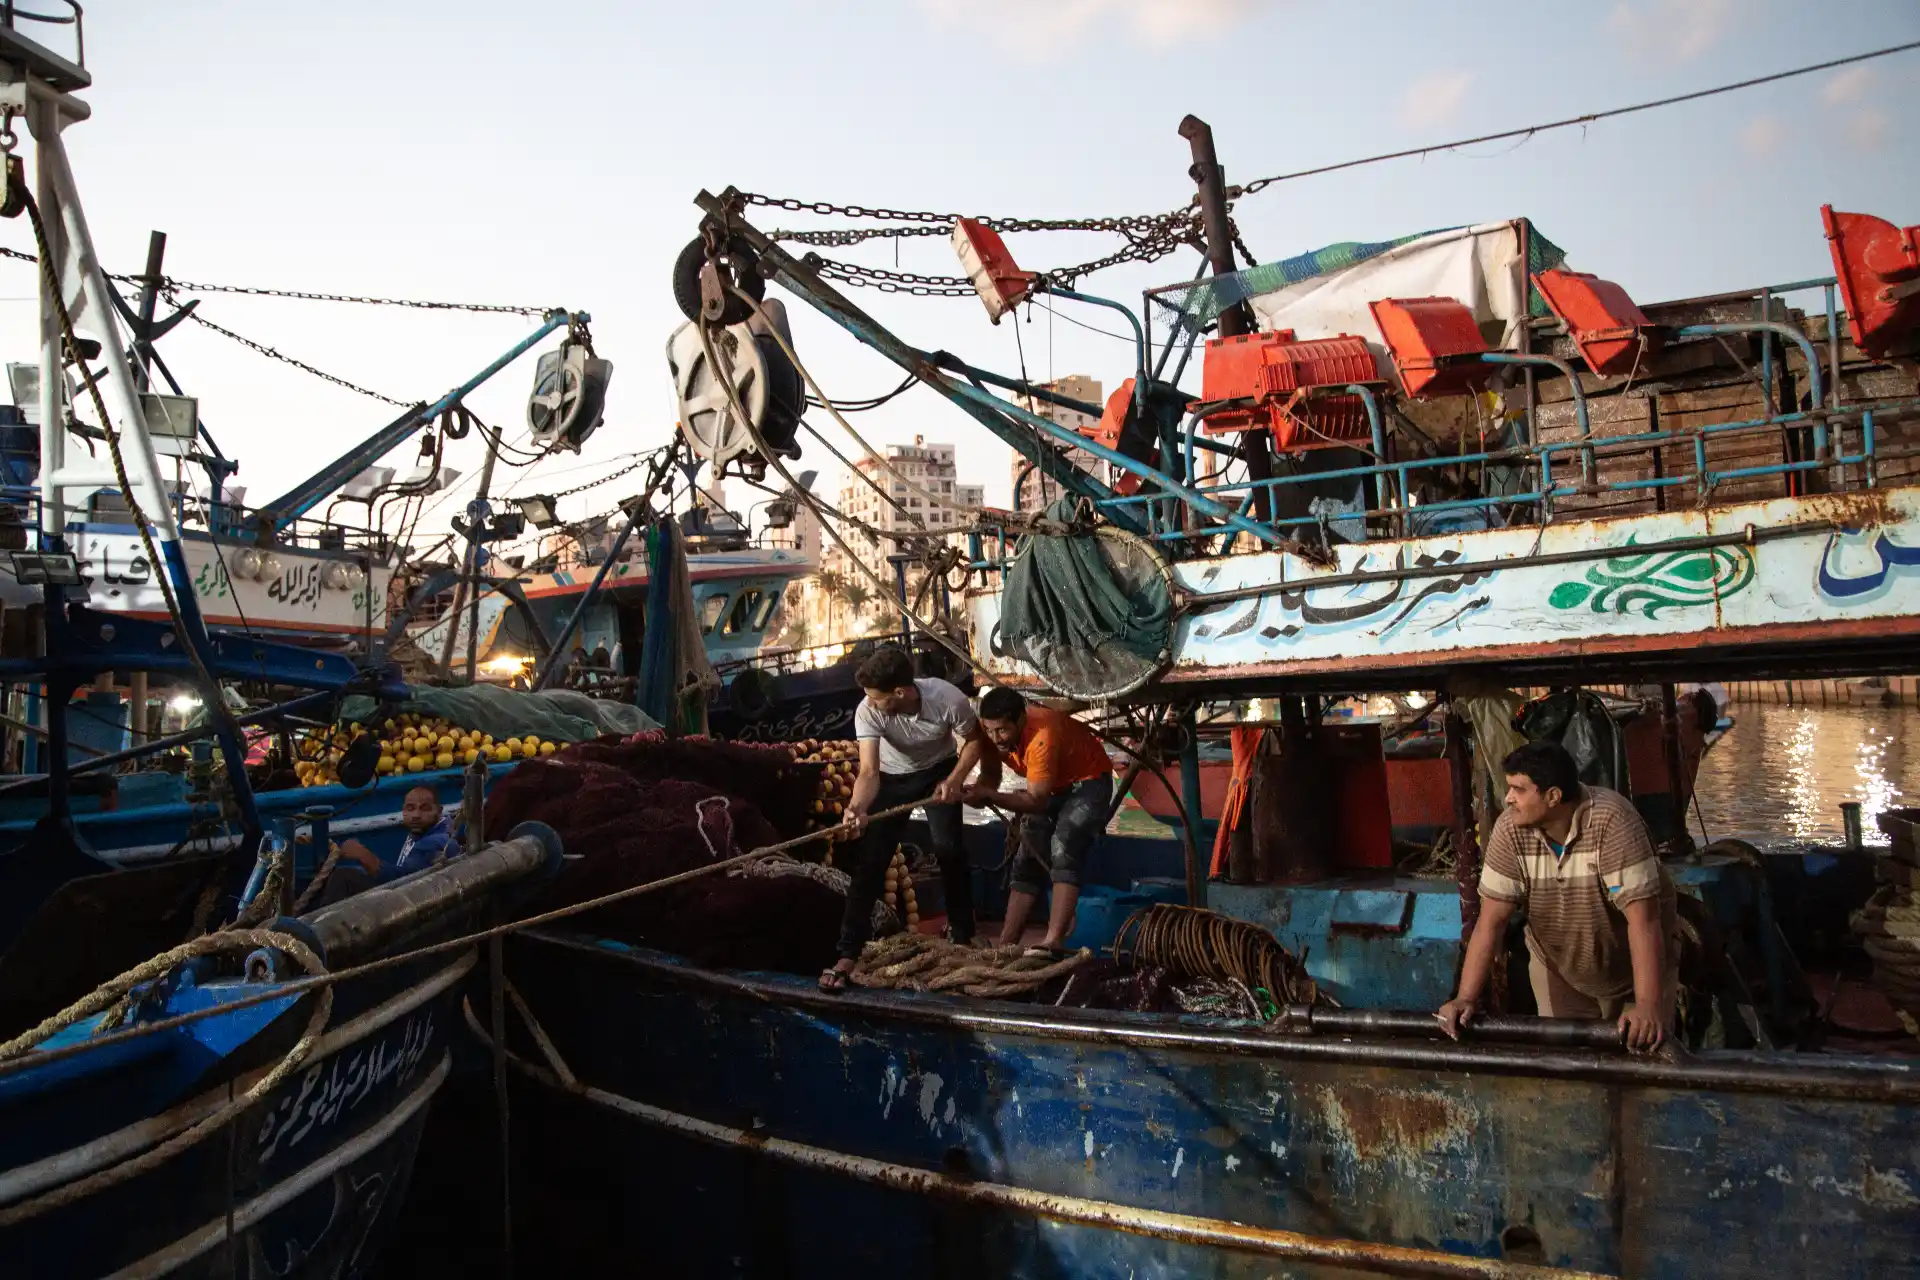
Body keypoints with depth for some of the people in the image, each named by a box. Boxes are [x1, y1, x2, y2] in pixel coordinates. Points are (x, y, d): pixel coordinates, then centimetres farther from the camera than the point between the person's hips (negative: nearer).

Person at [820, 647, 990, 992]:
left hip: (939, 772, 0)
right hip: (892, 778, 0)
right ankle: (848, 953, -4)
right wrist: (856, 807, -56)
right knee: (870, 860, -8)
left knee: (948, 848, -11)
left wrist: (955, 779, -27)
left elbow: (975, 740, -14)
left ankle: (962, 933, 12)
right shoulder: (867, 712, -33)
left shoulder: (948, 700, -33)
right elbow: (869, 771, -38)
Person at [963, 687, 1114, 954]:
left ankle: (1053, 942, -34)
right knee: (1028, 860, 2)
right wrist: (978, 791, -24)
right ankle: (1005, 944, 4)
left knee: (1063, 849, -28)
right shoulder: (996, 734, -16)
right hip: (1052, 787, 8)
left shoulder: (1043, 737, -38)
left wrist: (988, 796, -44)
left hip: (1088, 782, -8)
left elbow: (1036, 801, -35)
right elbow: (991, 774, -3)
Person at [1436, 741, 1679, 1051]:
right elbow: (1491, 920, -19)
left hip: (1636, 970, -3)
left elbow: (1642, 918, -33)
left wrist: (1648, 1007, -39)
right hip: (1558, 971, 3)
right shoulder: (1510, 829, -20)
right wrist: (1466, 998, -26)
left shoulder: (1611, 821, -31)